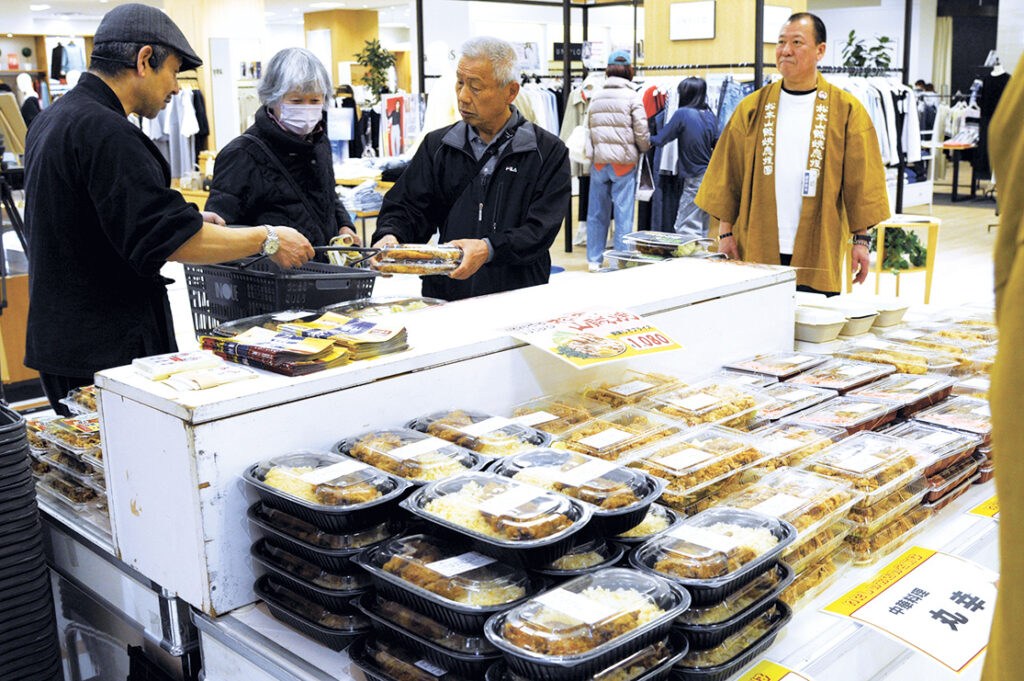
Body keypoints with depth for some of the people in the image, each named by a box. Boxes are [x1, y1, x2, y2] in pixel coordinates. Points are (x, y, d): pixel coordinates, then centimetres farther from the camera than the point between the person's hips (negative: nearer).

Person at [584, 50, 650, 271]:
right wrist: (644, 148, 11)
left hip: (598, 160, 4)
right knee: (623, 211, 2)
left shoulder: (596, 97, 7)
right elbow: (642, 132, -8)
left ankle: (594, 259, 16)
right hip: (624, 161, -4)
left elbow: (591, 127, 10)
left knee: (597, 212, 10)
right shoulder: (632, 97, -6)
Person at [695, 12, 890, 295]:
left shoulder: (846, 110, 4)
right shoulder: (752, 107, 7)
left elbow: (860, 181, 3)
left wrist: (861, 239, -1)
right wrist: (726, 232, 2)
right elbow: (729, 175, 7)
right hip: (757, 250, 1)